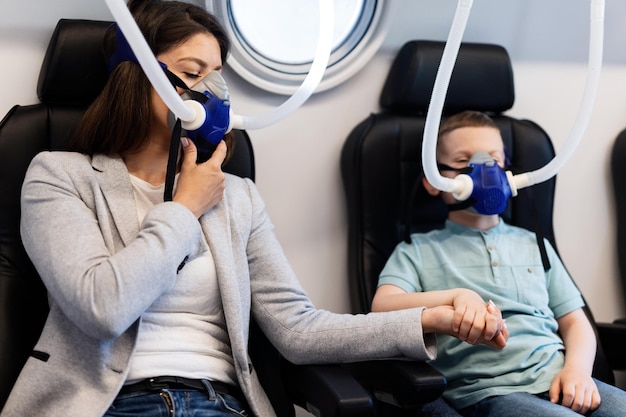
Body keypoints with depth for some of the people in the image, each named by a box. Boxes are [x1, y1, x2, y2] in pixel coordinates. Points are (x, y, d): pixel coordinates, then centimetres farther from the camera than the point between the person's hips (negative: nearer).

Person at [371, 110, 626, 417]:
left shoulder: (533, 244, 24)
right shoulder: (418, 250, 12)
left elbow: (575, 322, 21)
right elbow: (383, 306, -6)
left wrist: (578, 368, -1)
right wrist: (456, 296, -22)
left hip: (559, 380, 5)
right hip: (487, 391, -4)